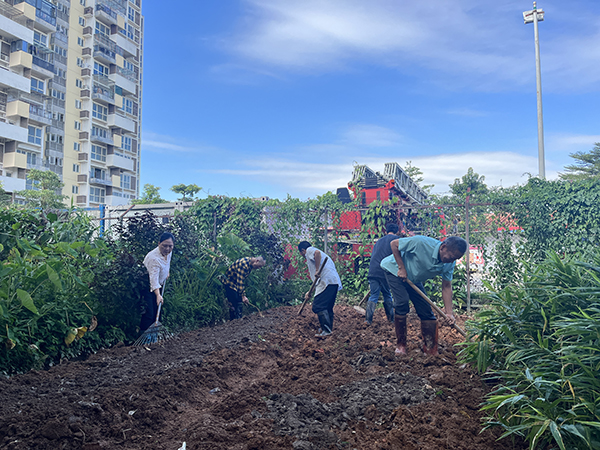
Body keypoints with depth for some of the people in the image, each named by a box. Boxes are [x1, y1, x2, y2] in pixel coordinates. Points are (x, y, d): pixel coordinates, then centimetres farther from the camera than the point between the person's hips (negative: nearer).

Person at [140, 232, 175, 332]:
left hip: (158, 286, 8)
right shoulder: (154, 258, -33)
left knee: (156, 313, 9)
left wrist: (167, 272, 21)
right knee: (149, 315, -14)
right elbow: (154, 279, -40)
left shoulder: (168, 252, -7)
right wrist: (158, 295, -49)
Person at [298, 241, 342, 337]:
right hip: (335, 282, 10)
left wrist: (317, 270, -17)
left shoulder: (309, 250, 8)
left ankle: (326, 330, -8)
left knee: (318, 306, -9)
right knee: (328, 307, 18)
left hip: (327, 281, -10)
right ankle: (329, 328, 26)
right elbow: (318, 279, 34)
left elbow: (317, 252, -21)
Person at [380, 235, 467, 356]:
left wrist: (449, 313, -21)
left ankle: (431, 350, 9)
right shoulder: (421, 243, -36)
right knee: (402, 301, -24)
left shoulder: (449, 264, -16)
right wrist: (401, 267, -26)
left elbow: (446, 287, -11)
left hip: (413, 279, 6)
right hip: (395, 270, -6)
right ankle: (400, 345, -8)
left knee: (426, 311, -2)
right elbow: (394, 244, -25)